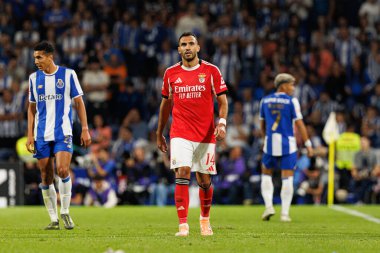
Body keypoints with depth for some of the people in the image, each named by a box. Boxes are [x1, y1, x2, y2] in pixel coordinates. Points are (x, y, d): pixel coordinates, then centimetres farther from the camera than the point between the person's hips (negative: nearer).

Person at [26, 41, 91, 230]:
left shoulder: (68, 74, 0)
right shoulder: (34, 78, 9)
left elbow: (79, 103, 4)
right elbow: (32, 108, 14)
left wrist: (85, 129, -2)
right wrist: (30, 135, 7)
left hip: (63, 132, -3)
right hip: (41, 135, 3)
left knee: (62, 170, -19)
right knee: (46, 177, 1)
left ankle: (65, 212, -2)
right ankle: (54, 219, 10)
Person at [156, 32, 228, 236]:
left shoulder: (211, 71, 1)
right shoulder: (171, 73, 7)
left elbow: (222, 100, 2)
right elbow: (166, 103, 17)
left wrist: (222, 122, -16)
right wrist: (159, 133, 20)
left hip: (206, 135, 0)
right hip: (180, 133, 0)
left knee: (205, 181, 7)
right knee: (182, 173, -17)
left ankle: (205, 219, 32)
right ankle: (183, 225, -18)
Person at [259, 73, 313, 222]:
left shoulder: (265, 101, 8)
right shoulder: (291, 101, -5)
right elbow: (299, 124, -8)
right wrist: (308, 144, -3)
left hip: (270, 143, 3)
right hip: (287, 144, -3)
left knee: (266, 174, 19)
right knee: (287, 179, 2)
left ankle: (268, 206, 3)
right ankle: (284, 213, -1)